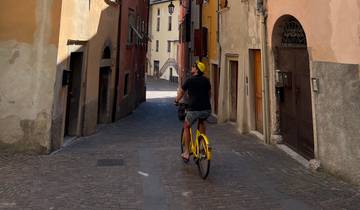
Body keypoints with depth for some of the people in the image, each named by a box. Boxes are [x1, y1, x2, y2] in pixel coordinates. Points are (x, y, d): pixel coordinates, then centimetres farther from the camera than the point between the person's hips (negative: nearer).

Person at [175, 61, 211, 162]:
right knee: (201, 122, 36)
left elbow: (181, 92, 14)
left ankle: (186, 152, 18)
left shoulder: (190, 80, 0)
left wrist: (176, 101, 33)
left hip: (194, 109, -4)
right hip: (207, 109, 4)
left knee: (186, 127, 20)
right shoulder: (206, 80, 11)